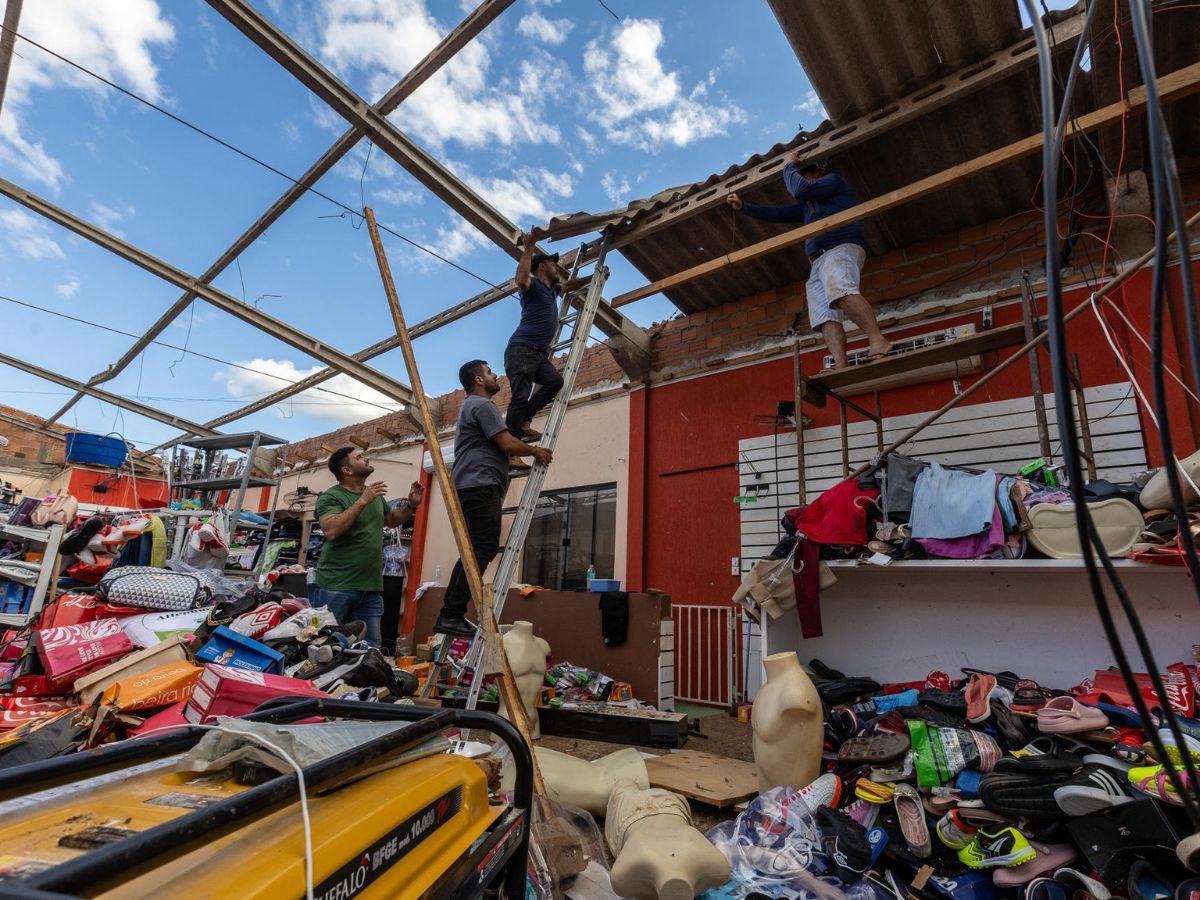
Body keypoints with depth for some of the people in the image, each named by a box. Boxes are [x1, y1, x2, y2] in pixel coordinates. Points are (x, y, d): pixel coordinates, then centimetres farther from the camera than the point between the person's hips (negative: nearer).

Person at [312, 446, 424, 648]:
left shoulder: (376, 494, 14)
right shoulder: (330, 497, -7)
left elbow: (391, 520, 30)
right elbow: (331, 530, -25)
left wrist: (411, 505, 12)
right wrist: (363, 501, -24)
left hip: (371, 589, 6)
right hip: (335, 587, -6)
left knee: (371, 649, 7)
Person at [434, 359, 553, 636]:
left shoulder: (471, 406, 30)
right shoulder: (482, 405, -5)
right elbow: (507, 444, -12)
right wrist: (535, 450, 4)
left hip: (469, 488, 11)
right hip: (480, 486, -11)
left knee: (477, 551, 10)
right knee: (483, 550, -14)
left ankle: (450, 616, 10)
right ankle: (453, 615, -15)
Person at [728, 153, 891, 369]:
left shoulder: (834, 180, 16)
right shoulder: (807, 205, 38)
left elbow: (800, 189, 1)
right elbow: (777, 214, 32)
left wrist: (790, 166, 18)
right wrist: (743, 206, 27)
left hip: (842, 249, -7)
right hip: (818, 263, 7)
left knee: (841, 291, -38)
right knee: (826, 318, -16)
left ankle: (878, 341, -44)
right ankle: (841, 367, -31)